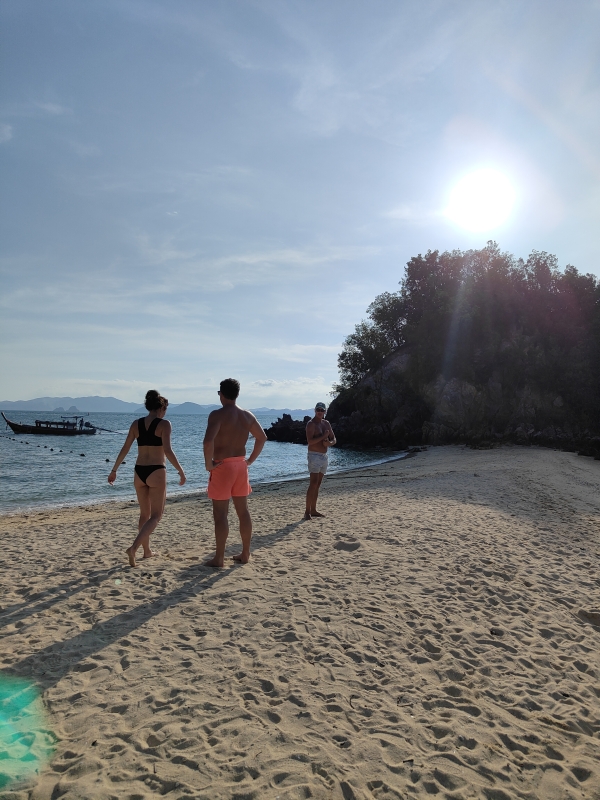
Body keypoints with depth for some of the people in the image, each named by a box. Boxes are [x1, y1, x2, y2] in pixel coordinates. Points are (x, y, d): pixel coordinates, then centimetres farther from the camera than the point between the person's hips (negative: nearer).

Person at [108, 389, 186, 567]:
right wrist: (181, 471, -11)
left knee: (145, 513, 20)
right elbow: (167, 450, -18)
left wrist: (114, 470, 15)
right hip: (156, 472, -5)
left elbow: (125, 449, 6)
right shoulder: (164, 424, -9)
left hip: (139, 472, 6)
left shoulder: (136, 424, 6)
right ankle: (134, 547, -14)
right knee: (156, 516, 4)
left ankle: (147, 550, 29)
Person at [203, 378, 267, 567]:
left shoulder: (217, 415, -14)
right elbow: (262, 437, 13)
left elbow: (208, 441, -28)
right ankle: (245, 553, 22)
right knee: (243, 511, 13)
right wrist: (250, 460, 16)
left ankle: (219, 558, 7)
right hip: (241, 465, 6)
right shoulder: (247, 415, 7)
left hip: (222, 466, -6)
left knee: (220, 514, 1)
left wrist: (208, 463, -15)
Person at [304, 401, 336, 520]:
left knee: (318, 484, 9)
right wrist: (323, 436, -20)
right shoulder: (311, 424, -9)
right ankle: (307, 512, -11)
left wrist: (329, 443, -7)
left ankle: (313, 510, 15)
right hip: (314, 456, -8)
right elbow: (310, 441, -21)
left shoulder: (326, 423, 14)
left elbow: (334, 439, 15)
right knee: (313, 484, -13)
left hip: (324, 456, 8)